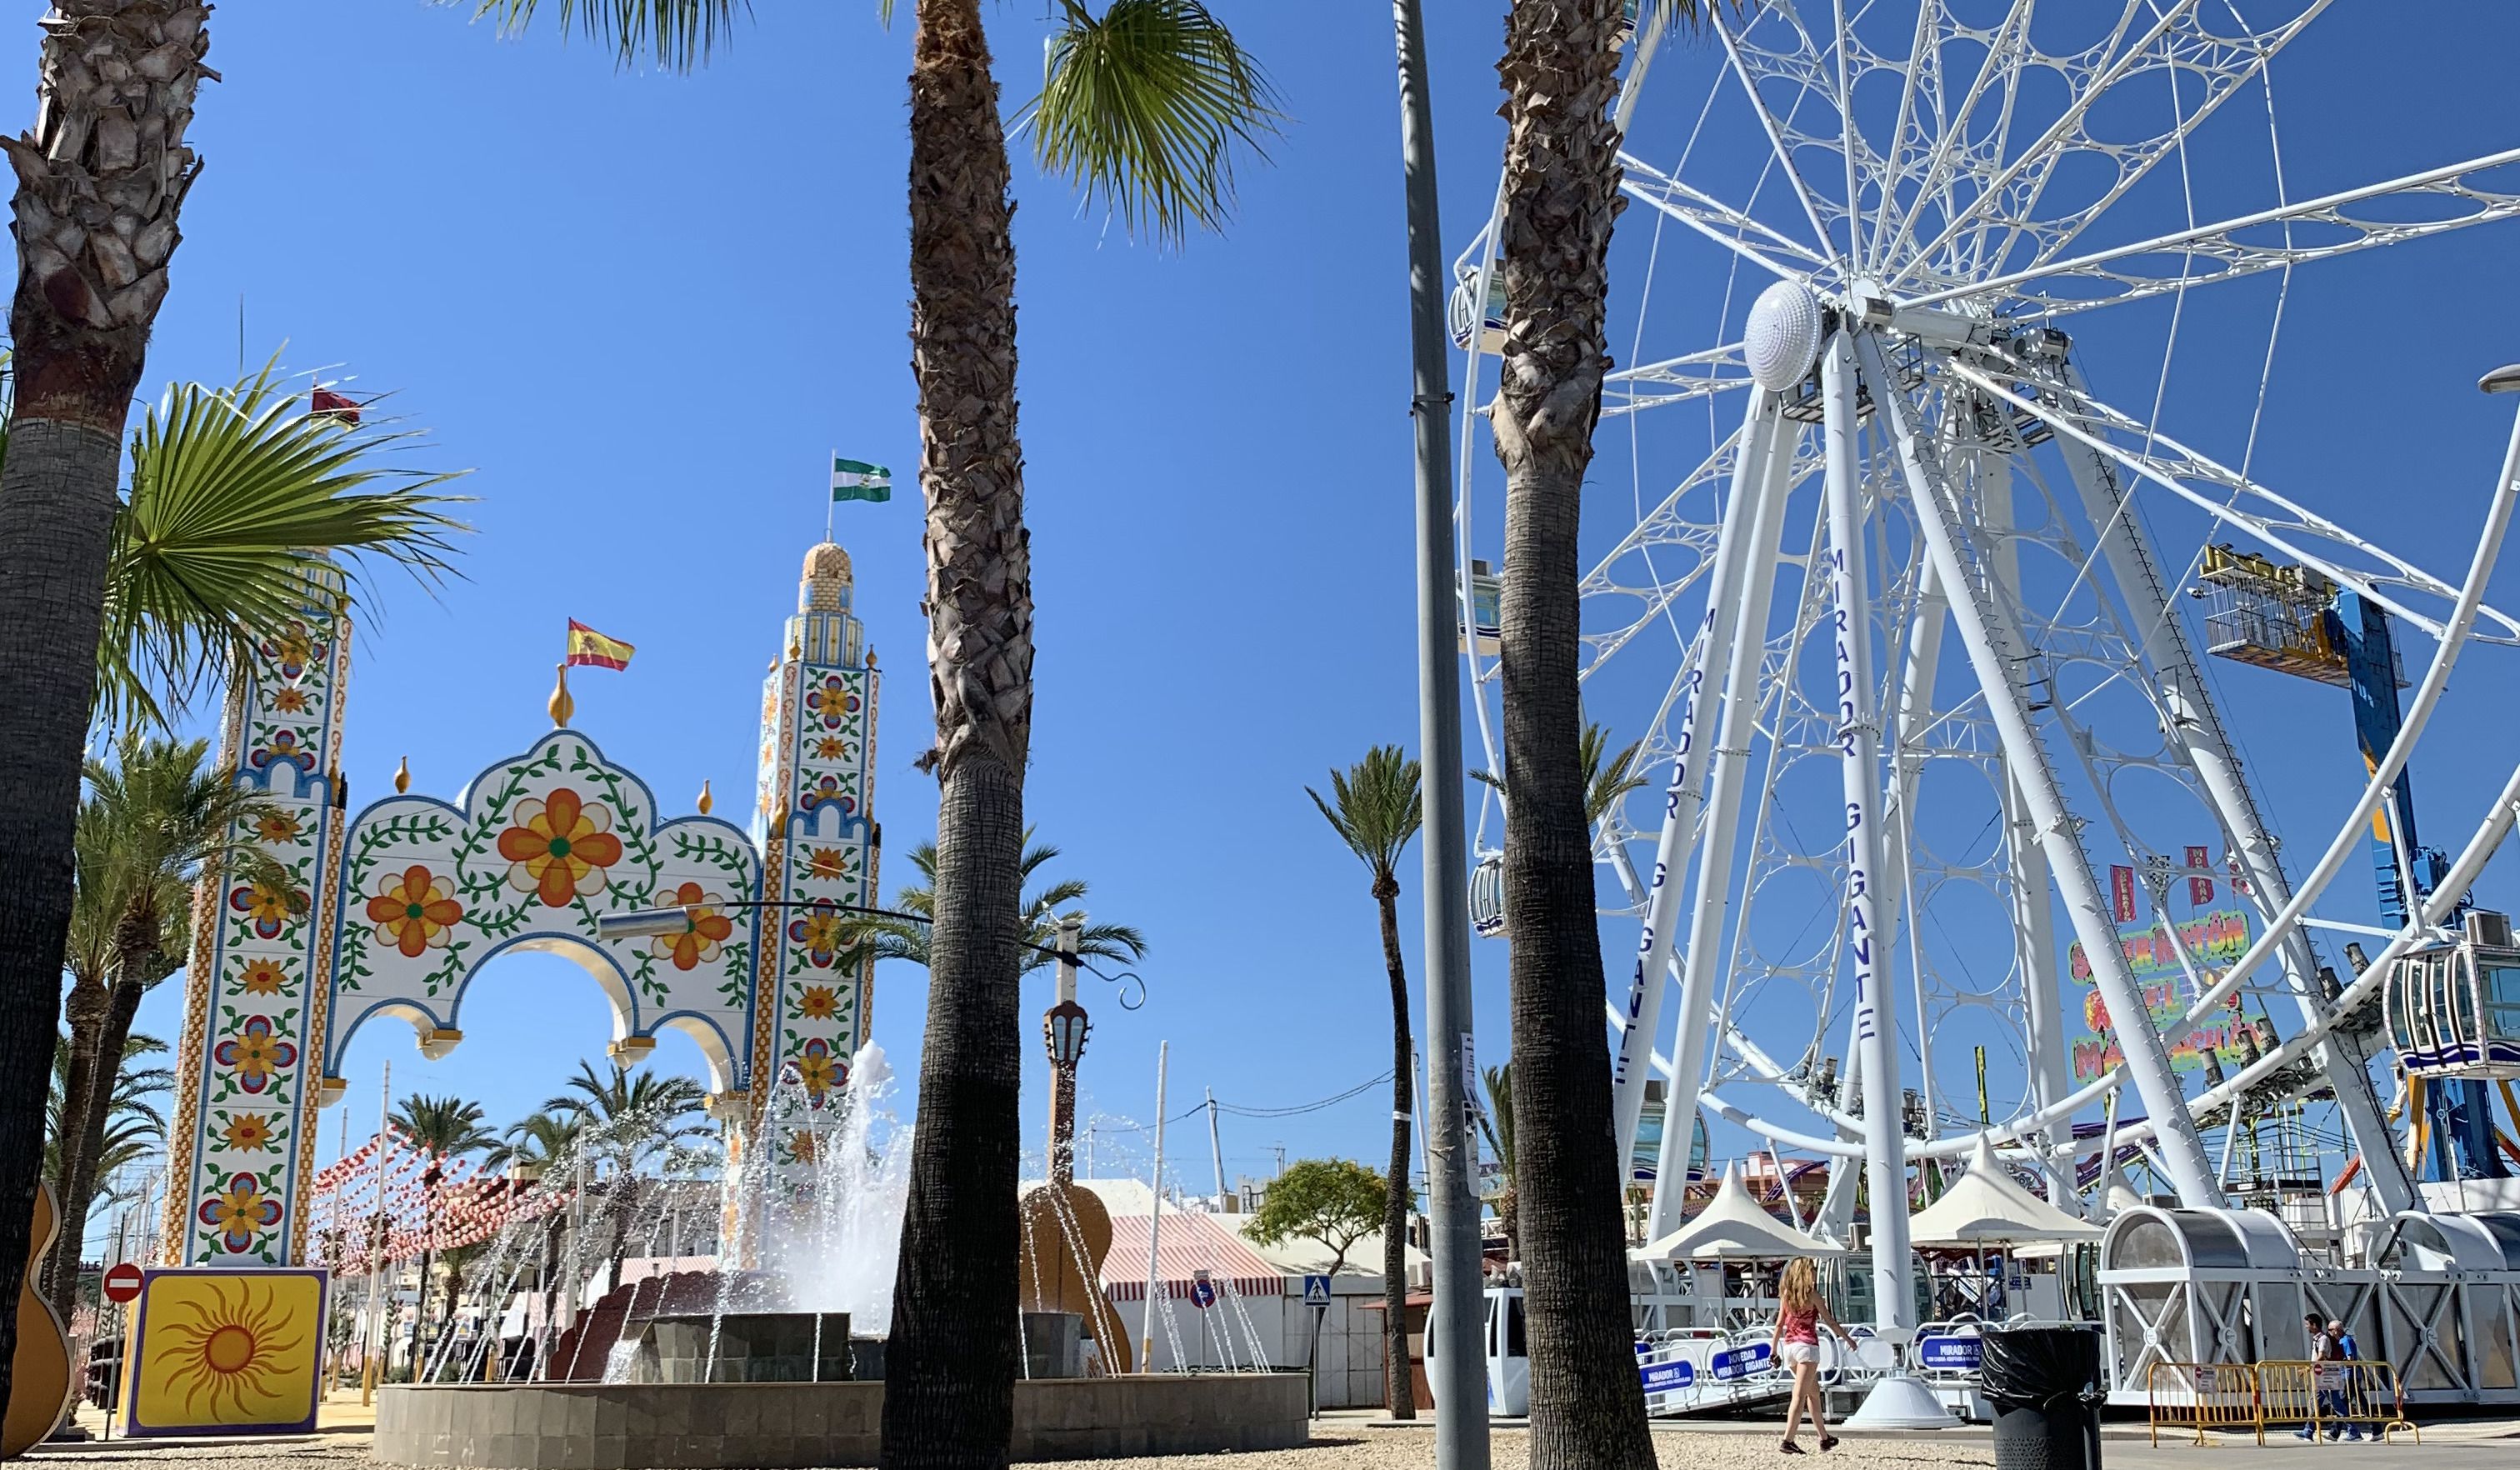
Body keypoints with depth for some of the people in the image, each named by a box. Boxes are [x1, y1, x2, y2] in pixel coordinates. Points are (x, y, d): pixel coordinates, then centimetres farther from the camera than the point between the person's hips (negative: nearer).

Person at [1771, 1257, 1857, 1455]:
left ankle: (1825, 1438, 28)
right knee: (1800, 1396, -8)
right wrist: (1847, 1338, 8)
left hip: (1788, 1346, 6)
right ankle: (1788, 1441, -16)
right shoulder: (1812, 1294, -6)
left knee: (1813, 1392, 20)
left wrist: (1773, 1349, 12)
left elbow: (1780, 1324, 9)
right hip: (1807, 1345, -6)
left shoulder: (1786, 1295, 9)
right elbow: (1829, 1321, -3)